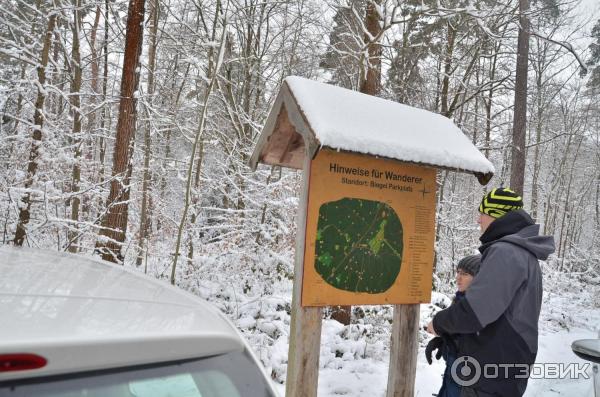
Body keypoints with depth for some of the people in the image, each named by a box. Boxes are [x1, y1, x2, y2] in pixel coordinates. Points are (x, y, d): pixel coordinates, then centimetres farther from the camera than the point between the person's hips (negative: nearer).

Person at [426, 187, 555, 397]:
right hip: (501, 372, 10)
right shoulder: (523, 252, 12)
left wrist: (439, 323, -10)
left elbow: (473, 312, -29)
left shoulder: (505, 252, -23)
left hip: (491, 378, -10)